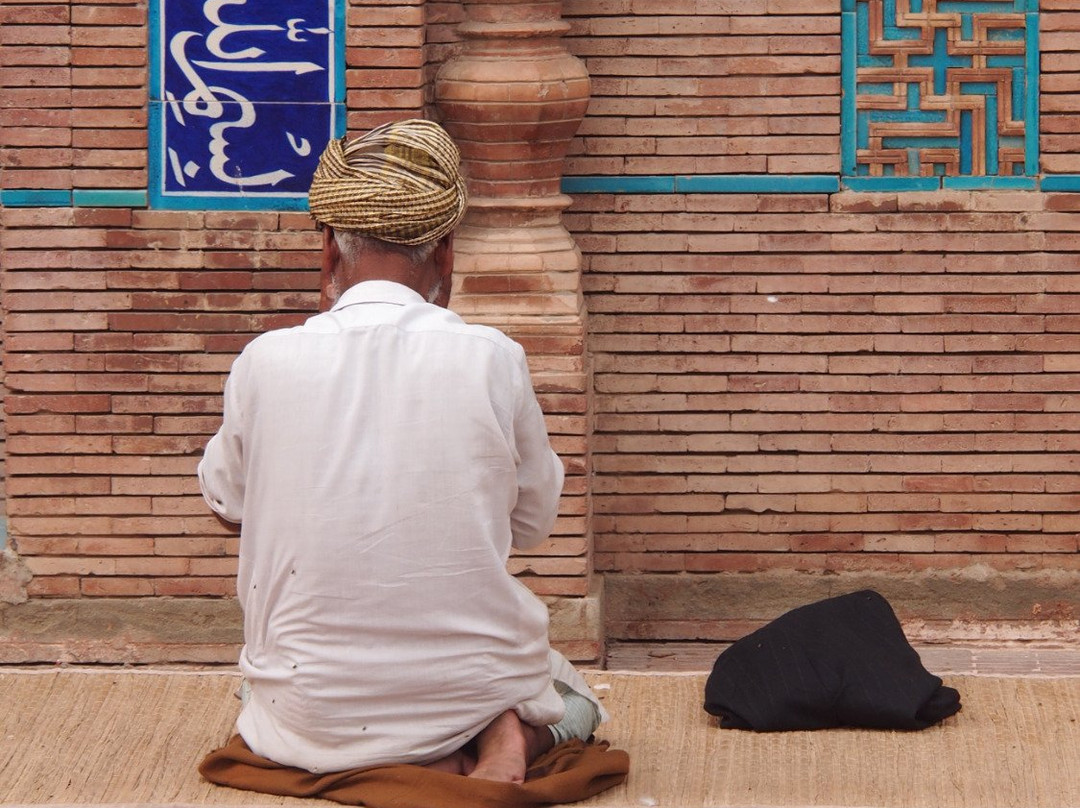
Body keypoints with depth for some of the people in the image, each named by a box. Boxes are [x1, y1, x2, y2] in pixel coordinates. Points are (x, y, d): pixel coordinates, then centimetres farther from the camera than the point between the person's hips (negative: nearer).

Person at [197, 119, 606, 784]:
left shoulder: (266, 363, -10)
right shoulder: (492, 359, -11)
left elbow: (225, 498, 11)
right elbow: (534, 521, 6)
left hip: (316, 722, -1)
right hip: (473, 691, 1)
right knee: (572, 702, 35)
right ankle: (509, 737, -1)